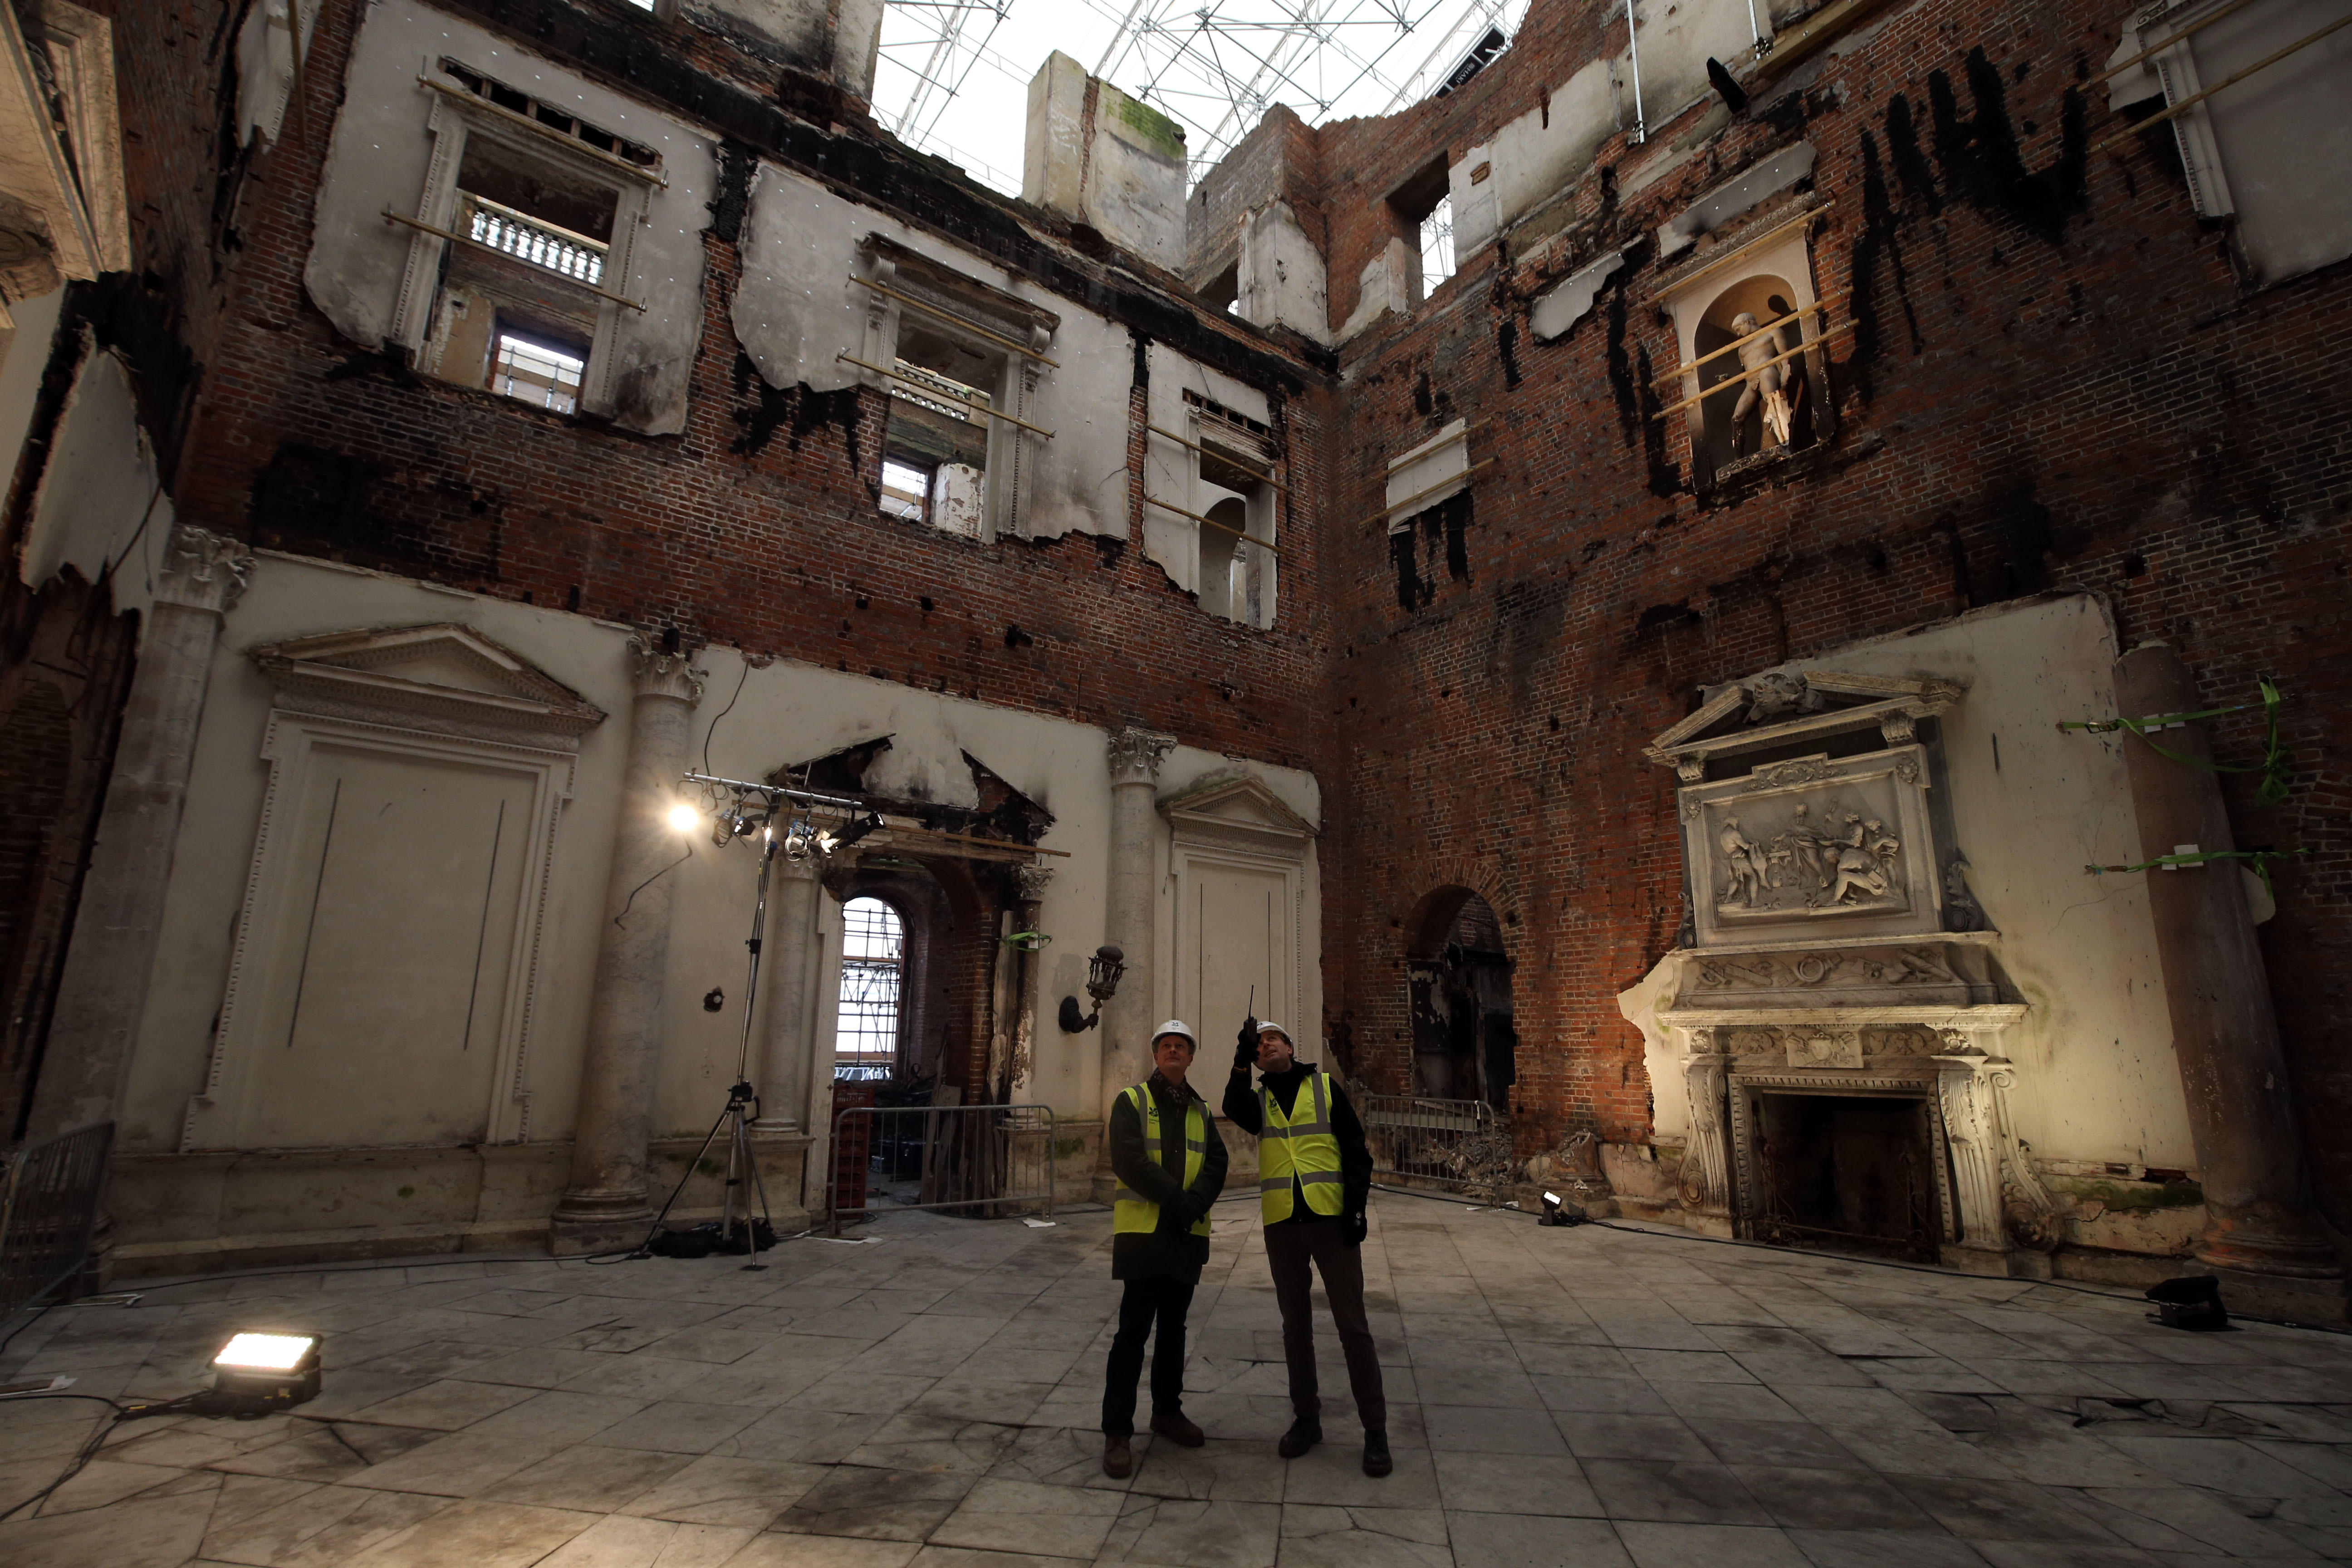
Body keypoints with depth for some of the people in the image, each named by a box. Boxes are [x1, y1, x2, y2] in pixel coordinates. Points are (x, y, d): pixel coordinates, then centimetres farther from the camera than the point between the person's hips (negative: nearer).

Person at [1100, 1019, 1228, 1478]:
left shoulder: (1200, 1111, 13)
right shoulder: (1131, 1101, -3)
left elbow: (1216, 1163, 1)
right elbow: (1128, 1158, -16)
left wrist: (1196, 1202, -17)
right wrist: (1175, 1198, -21)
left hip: (1189, 1235, 5)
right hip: (1143, 1232, -5)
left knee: (1173, 1328, 17)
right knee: (1133, 1332, -3)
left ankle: (1167, 1410, 33)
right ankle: (1117, 1432, 6)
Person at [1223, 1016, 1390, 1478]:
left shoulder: (1325, 1086, 4)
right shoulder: (1258, 1098, 9)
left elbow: (1355, 1149, 1)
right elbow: (1235, 1110, -15)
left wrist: (1356, 1206, -9)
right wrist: (1241, 1064, -29)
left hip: (1331, 1217, -2)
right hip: (1282, 1223, 2)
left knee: (1352, 1323, 1)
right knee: (1296, 1324, 13)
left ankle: (1375, 1430, 11)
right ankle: (1306, 1418, 27)